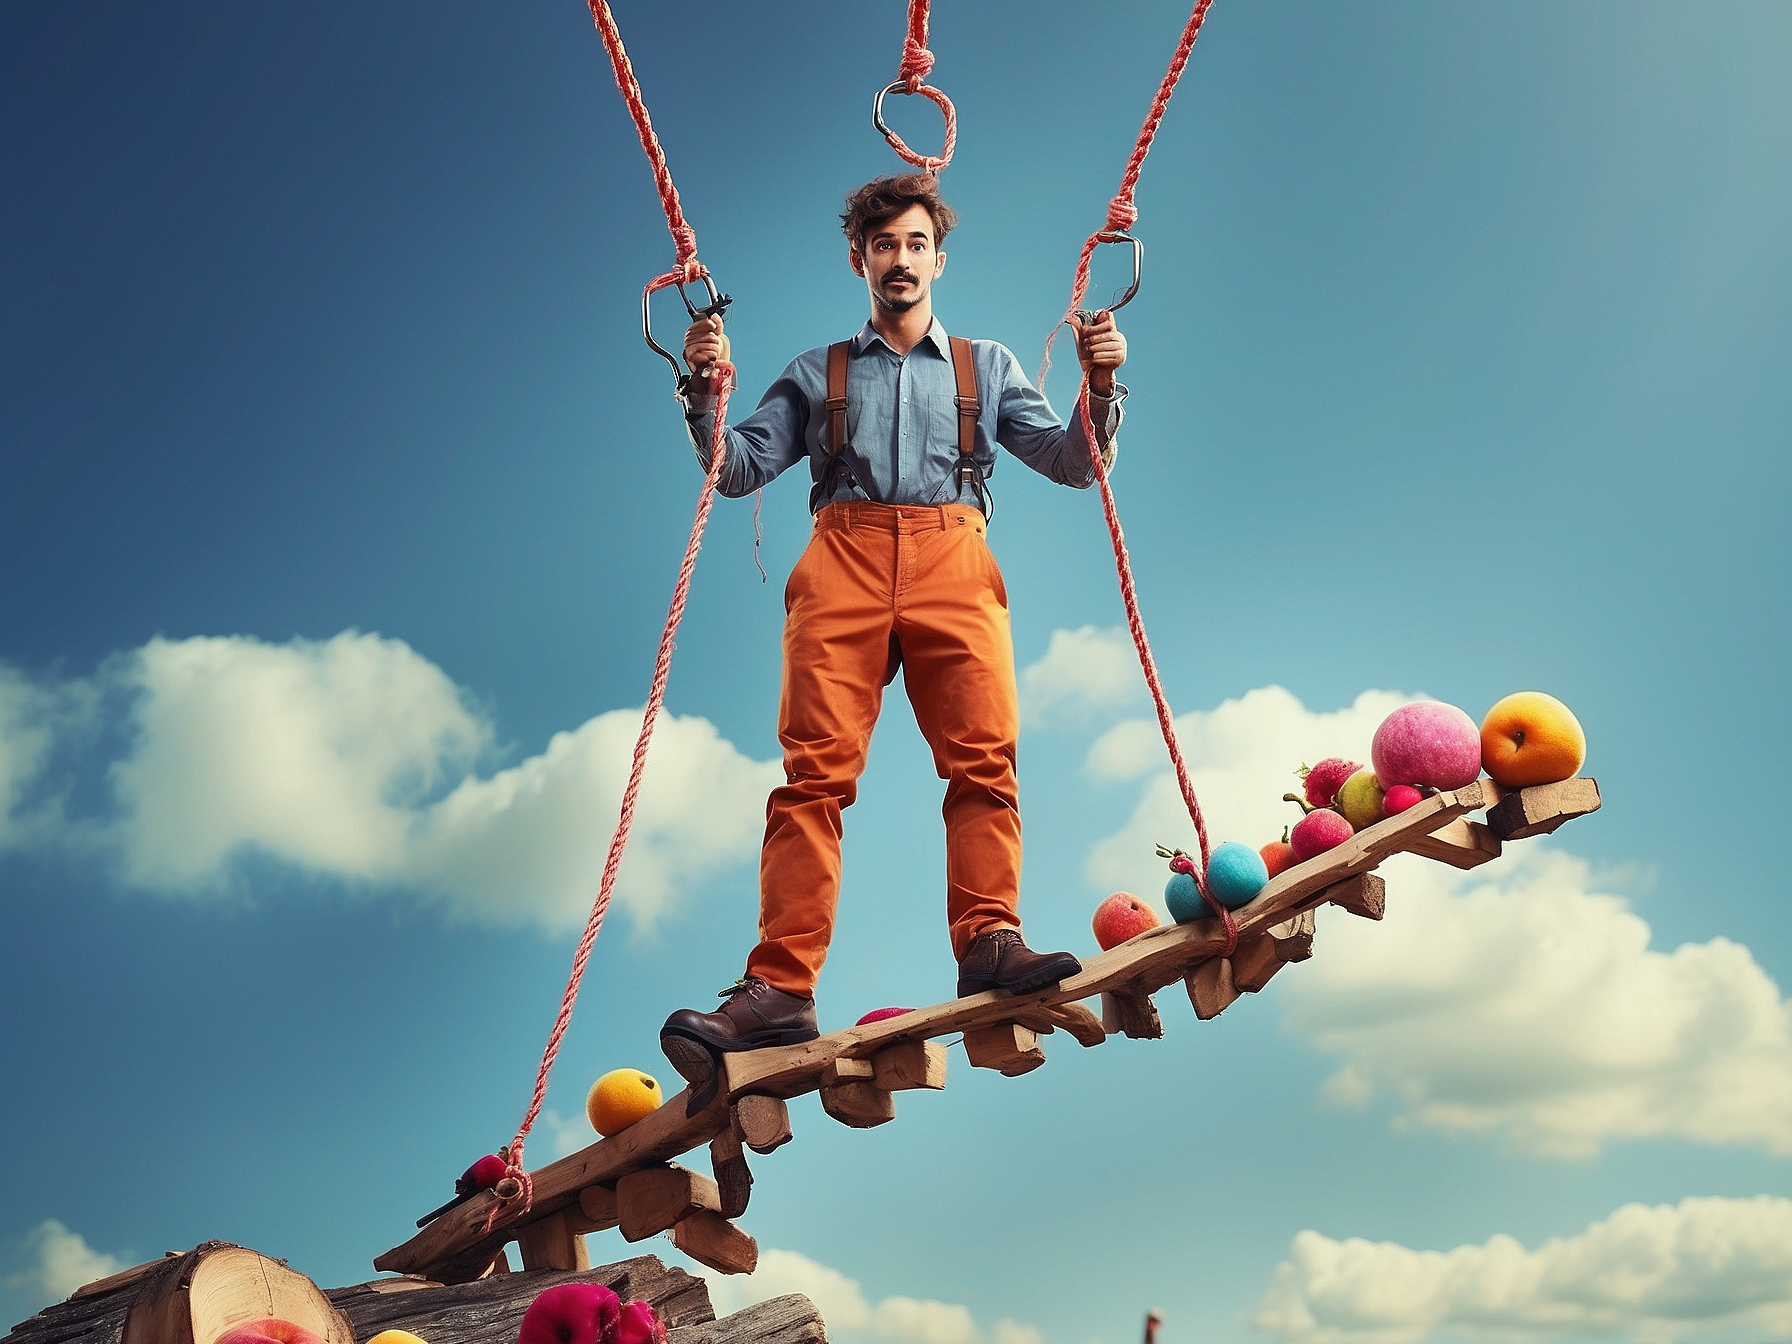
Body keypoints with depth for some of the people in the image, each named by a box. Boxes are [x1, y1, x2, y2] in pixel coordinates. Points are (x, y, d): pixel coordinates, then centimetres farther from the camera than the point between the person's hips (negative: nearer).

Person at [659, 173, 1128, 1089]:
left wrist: (1100, 383, 2)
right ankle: (779, 990, -22)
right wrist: (705, 391, 2)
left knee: (984, 756, -20)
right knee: (815, 769, -15)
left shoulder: (986, 367, 28)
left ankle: (990, 942, -25)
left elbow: (1073, 463, 19)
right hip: (842, 563, -1)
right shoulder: (817, 374, 28)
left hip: (953, 565, 1)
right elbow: (738, 469, 19)